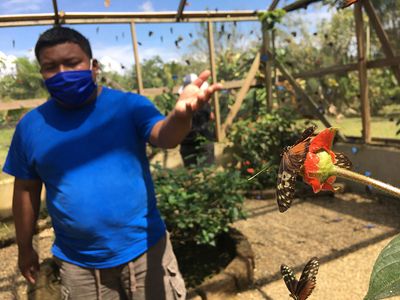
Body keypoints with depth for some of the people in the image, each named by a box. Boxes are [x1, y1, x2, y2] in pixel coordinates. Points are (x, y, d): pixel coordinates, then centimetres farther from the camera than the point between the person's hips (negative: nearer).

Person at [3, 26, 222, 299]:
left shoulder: (129, 105, -10)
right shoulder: (31, 125, -3)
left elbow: (164, 136, -28)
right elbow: (26, 190, 6)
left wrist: (181, 114, -51)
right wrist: (25, 248, 13)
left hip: (144, 249, -1)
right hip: (77, 262, 2)